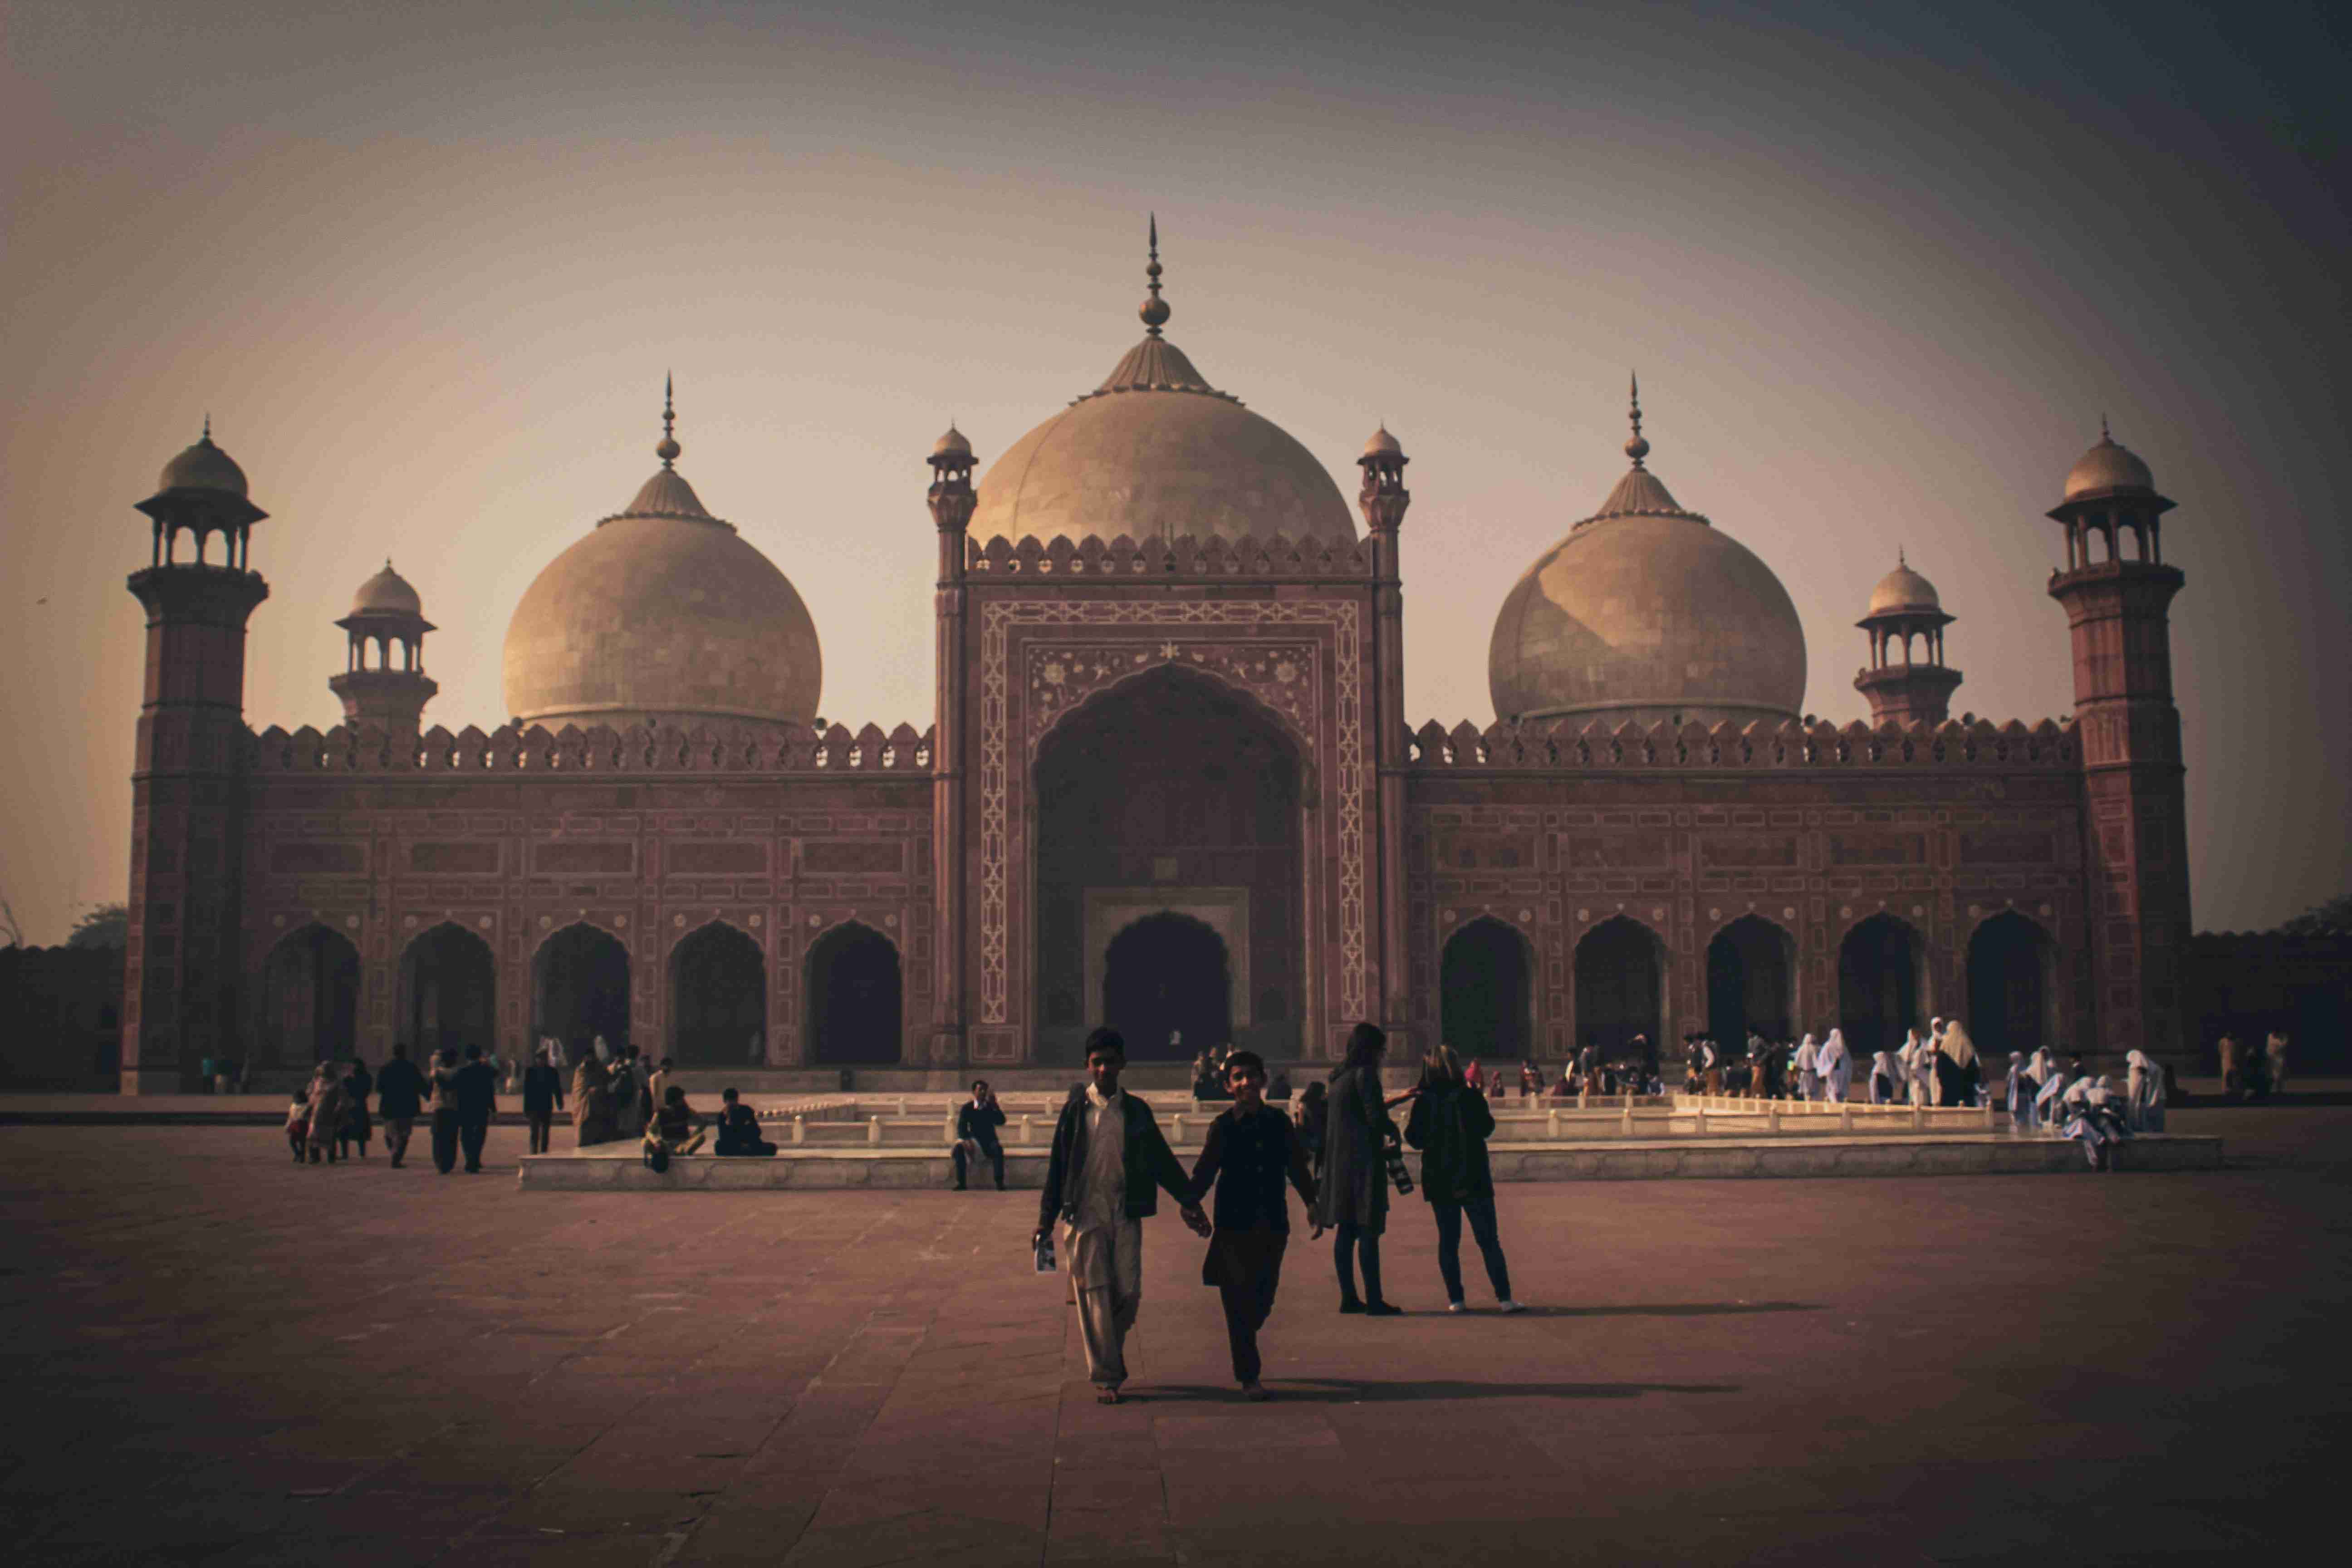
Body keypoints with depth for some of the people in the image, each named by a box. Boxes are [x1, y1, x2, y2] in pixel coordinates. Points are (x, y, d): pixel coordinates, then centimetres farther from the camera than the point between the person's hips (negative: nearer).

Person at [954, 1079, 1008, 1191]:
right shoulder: (967, 1108, 2)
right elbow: (961, 1128, -7)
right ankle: (961, 1182, -25)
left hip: (989, 1141, 0)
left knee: (998, 1148, -33)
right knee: (959, 1147, -29)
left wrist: (994, 1105, -22)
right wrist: (966, 1140, -26)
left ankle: (1000, 1182, -31)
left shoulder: (992, 1106, 3)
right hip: (974, 1141, 0)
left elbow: (1001, 1122, -12)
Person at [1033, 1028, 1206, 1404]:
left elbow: (1161, 1159, 15)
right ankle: (1105, 1377, 6)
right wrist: (1046, 1220, 2)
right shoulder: (1075, 1110, 4)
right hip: (1085, 1215, -2)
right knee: (1095, 1296, -3)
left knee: (1129, 1293, -2)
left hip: (1126, 1214, 2)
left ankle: (1109, 1352, 25)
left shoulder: (1136, 1111, 9)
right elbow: (1057, 1166, 5)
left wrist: (1188, 1201, 12)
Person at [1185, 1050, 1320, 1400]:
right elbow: (1205, 1172, -7)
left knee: (1263, 1299, 8)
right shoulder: (1223, 1127, -2)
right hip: (1234, 1225, -3)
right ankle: (1248, 1377, 3)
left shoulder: (1279, 1123, 6)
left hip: (1272, 1225, 3)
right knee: (1239, 1301, -3)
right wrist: (1192, 1203, -19)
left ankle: (1243, 1351, 35)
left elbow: (1297, 1167, 11)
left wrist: (1311, 1203, 4)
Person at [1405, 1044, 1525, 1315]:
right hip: (1474, 1180, -1)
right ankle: (1504, 1298, -1)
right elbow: (1486, 1128, 1)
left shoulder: (1423, 1101, -6)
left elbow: (1415, 1139, -1)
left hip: (1439, 1182, 1)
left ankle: (1455, 1299, 6)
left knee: (1448, 1241, 9)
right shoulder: (1470, 1098, -9)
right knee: (1488, 1241, 4)